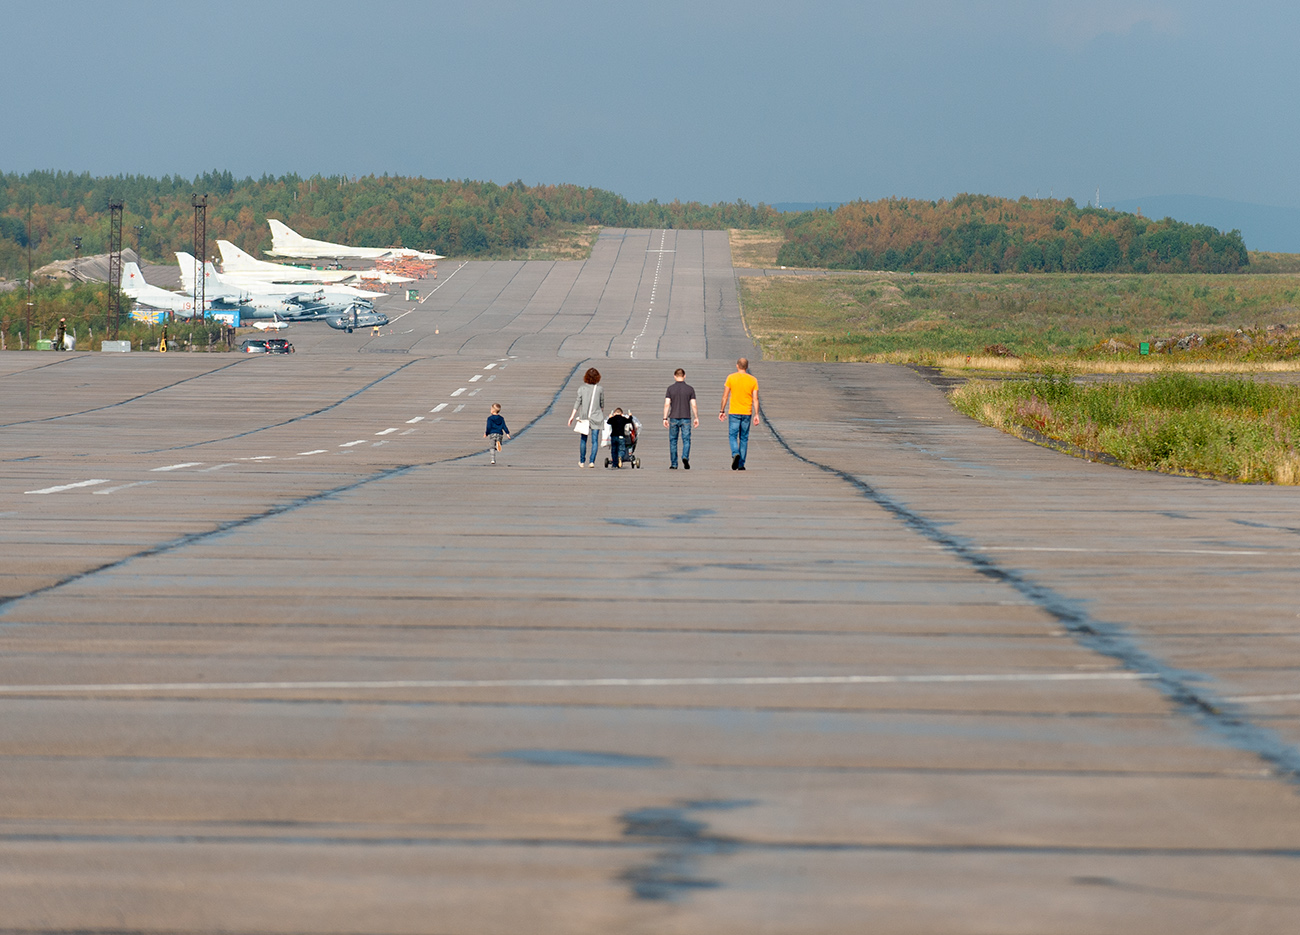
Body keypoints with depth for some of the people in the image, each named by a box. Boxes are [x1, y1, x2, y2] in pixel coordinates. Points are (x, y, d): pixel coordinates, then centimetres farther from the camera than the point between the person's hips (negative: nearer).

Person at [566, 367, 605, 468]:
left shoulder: (582, 388, -3)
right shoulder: (600, 389, -4)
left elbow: (578, 402, -4)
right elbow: (602, 404, 5)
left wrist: (572, 416, 0)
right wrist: (602, 413, 23)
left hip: (584, 417, 1)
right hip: (596, 417, -1)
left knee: (583, 439, 12)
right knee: (595, 440, 2)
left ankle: (581, 461, 19)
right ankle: (592, 461, -7)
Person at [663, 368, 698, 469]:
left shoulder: (670, 389, -1)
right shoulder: (690, 389, 0)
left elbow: (667, 404, -7)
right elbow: (693, 405, -2)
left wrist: (665, 418, -5)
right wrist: (696, 418, 6)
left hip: (674, 419, 0)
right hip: (686, 418, 0)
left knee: (673, 442, 10)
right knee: (686, 440, 2)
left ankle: (673, 464, 10)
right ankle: (685, 457, -24)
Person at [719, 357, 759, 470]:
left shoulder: (731, 378, -3)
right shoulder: (753, 380, 2)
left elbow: (725, 396, -2)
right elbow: (755, 399, -2)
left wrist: (722, 411, 6)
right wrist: (756, 415, 0)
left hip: (734, 412, -2)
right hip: (747, 413, 2)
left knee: (732, 436, 5)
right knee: (744, 438, 10)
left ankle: (735, 453, -24)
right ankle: (741, 464, 10)